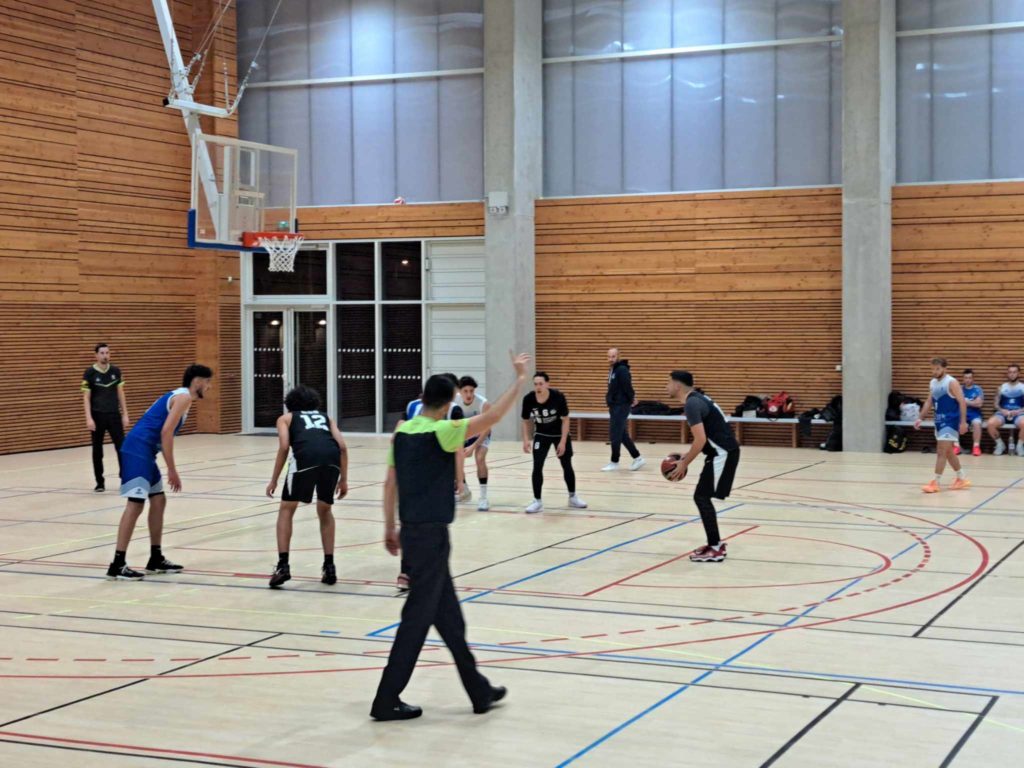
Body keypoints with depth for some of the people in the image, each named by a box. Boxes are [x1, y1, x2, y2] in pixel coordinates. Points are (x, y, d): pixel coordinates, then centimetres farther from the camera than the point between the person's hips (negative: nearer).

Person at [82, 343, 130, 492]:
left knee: (121, 447, -3)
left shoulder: (115, 371, 4)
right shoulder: (89, 373, -6)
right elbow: (86, 397, -7)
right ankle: (100, 482, 13)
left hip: (114, 415, 2)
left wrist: (125, 415, 4)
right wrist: (88, 418, -15)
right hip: (97, 416, -2)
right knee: (97, 450, 5)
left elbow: (120, 393, 9)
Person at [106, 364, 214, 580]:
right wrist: (172, 470, -14)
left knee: (158, 501, 15)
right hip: (138, 450, -11)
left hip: (142, 452, 11)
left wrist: (170, 470, 24)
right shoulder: (184, 397, -7)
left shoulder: (179, 397, 24)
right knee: (135, 504, -12)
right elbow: (166, 432, -17)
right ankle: (118, 564, -13)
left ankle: (156, 559, 22)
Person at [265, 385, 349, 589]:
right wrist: (344, 479, 24)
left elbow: (284, 447, 10)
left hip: (305, 456, -3)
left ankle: (283, 565, 3)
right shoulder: (325, 417, 35)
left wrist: (274, 480, 15)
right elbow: (342, 446, 20)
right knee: (325, 511, 24)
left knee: (286, 510, 15)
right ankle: (329, 567, 19)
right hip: (331, 457, 3)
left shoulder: (286, 418, 28)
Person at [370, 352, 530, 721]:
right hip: (430, 534, -8)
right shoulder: (440, 432, -14)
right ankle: (386, 700, 3)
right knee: (417, 619, -1)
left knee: (448, 617, 14)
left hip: (413, 531, 8)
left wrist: (390, 528, 19)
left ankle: (479, 691, 22)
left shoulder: (403, 432, 8)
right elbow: (491, 417, -19)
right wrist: (519, 379, -11)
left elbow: (390, 483, 12)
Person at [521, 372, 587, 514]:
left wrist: (563, 442, -20)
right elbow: (526, 421, -6)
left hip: (560, 434, -1)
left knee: (567, 466, 9)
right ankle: (537, 501, -3)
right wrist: (526, 440, -16)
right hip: (541, 435, 1)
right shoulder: (528, 399, -23)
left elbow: (565, 419, -17)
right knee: (537, 466, -12)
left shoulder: (558, 397, -29)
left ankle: (573, 497, 29)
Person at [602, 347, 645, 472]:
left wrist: (632, 399, -11)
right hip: (614, 406, 10)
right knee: (622, 435, 12)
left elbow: (627, 386, -20)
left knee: (615, 435, -6)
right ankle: (638, 458, 19)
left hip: (621, 406, -10)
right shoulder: (612, 370, 14)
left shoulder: (622, 370, -15)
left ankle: (614, 462, 2)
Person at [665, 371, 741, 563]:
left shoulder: (691, 404, -16)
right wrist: (685, 457, 19)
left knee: (702, 497, -6)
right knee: (702, 497, 15)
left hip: (722, 453, -10)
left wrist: (684, 464, -12)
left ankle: (715, 549, -4)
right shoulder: (696, 399, 15)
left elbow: (700, 440, -22)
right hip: (723, 451, 10)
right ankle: (715, 543, 21)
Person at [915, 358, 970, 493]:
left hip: (950, 421, -9)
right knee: (948, 452, 15)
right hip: (940, 420, 9)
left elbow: (962, 402, -17)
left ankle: (936, 483, -11)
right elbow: (929, 402, 17)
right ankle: (962, 479, 27)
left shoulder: (952, 383, -14)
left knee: (941, 451, -12)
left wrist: (963, 422, -22)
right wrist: (920, 418, 10)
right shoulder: (932, 383, 9)